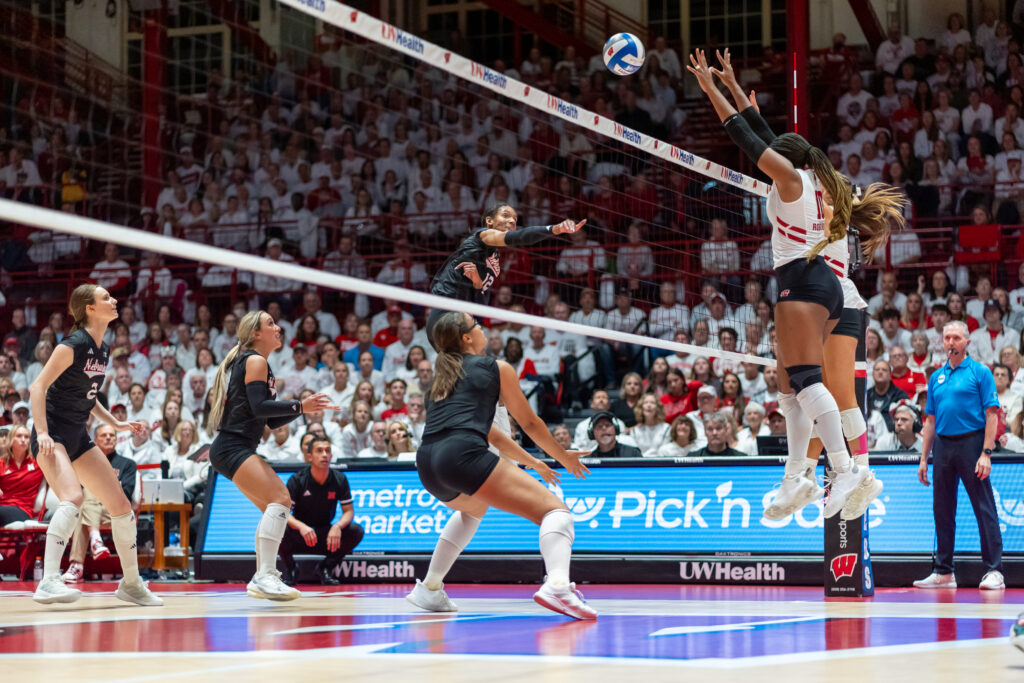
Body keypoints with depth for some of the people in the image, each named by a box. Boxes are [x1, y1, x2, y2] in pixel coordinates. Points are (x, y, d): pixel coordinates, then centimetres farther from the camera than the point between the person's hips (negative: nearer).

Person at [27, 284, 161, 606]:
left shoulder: (103, 349, 10)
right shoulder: (75, 344, -15)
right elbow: (38, 387, -17)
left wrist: (115, 423, 19)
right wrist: (42, 433, -26)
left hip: (78, 437, 9)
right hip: (53, 433, -9)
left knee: (122, 506, 8)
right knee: (73, 498, -31)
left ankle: (131, 583, 21)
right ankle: (49, 583, -36)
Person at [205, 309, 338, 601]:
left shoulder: (258, 363, 23)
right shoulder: (254, 361, -6)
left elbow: (271, 421, 22)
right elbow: (259, 407, -19)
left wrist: (305, 406, 13)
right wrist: (299, 406, -19)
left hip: (239, 450, 11)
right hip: (232, 448, -11)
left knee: (276, 506, 12)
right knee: (279, 498, -22)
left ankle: (262, 578, 14)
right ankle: (265, 577, -32)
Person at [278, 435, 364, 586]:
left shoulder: (339, 480, -6)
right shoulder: (297, 480, -13)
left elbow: (348, 511, -3)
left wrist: (338, 526, -27)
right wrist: (301, 527, -39)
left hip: (326, 536, 2)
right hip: (299, 535, -2)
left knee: (356, 531, -23)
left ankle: (326, 568, 1)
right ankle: (289, 568, -1)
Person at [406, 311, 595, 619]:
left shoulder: (442, 377, 31)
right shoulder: (497, 368, 14)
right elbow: (529, 423, 21)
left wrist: (533, 462, 46)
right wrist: (564, 457, 37)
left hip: (427, 464, 7)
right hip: (463, 454, -7)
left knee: (473, 507, 40)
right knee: (556, 511, -8)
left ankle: (429, 589, 35)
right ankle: (557, 585, -37)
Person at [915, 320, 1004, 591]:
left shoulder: (980, 373, -1)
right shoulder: (936, 377, 15)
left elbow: (992, 415, -6)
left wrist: (986, 453, -15)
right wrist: (924, 458, 14)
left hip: (971, 444, -6)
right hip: (942, 447, 6)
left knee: (984, 508, -6)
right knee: (942, 510, 7)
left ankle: (994, 571, -6)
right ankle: (943, 572, 14)